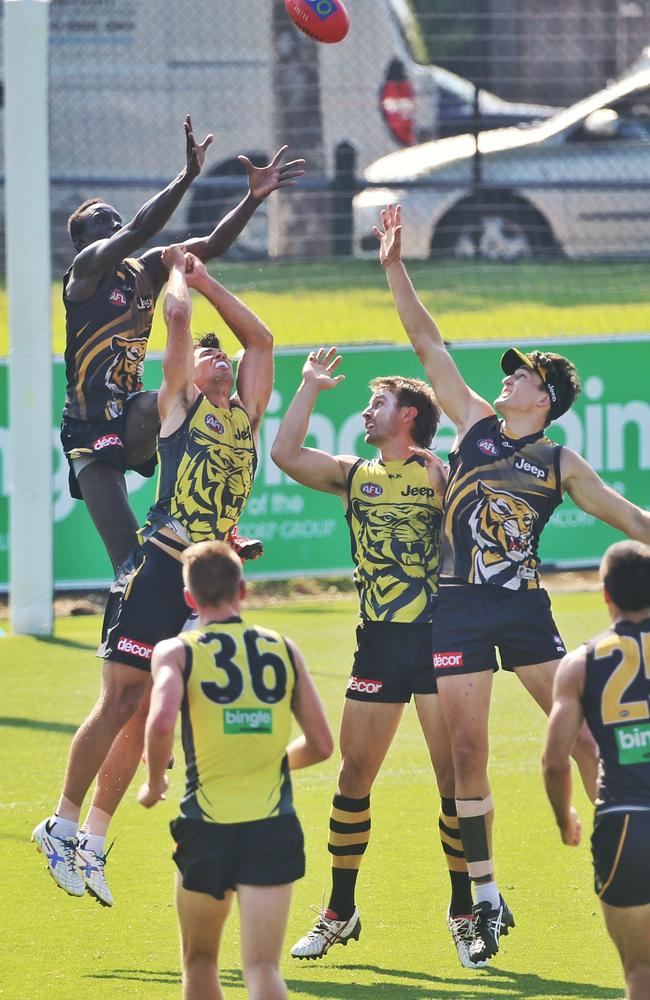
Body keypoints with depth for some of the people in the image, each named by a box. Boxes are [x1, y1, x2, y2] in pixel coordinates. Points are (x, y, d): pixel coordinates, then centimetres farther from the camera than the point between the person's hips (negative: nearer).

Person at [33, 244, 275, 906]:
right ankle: (63, 823, 0)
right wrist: (179, 275, 18)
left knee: (147, 713, 6)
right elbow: (176, 315, 0)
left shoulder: (245, 417, 21)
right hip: (159, 570, -6)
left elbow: (260, 340, 26)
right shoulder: (180, 404, 6)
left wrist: (204, 280, 27)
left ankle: (93, 839, 10)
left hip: (210, 579, 6)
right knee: (121, 701, -9)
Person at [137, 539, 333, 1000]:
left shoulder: (176, 652, 0)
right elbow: (321, 746, 10)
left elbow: (161, 724, -19)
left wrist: (154, 784, -1)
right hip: (274, 825, 1)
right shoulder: (284, 649, 9)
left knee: (200, 961, 20)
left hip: (207, 825, -1)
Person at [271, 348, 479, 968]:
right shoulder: (353, 475, 13)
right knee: (354, 776, 4)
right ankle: (339, 914, 15)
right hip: (378, 643, 4)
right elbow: (285, 455, 1)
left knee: (456, 778, -5)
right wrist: (311, 387, 4)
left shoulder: (441, 475, 2)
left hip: (436, 637, -4)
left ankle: (464, 915, 6)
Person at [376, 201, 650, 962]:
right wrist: (395, 268, 6)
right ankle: (486, 901, 7)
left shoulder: (560, 465, 6)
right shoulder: (476, 423, 9)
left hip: (525, 609, -1)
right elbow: (428, 343, 9)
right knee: (467, 751, 0)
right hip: (461, 609, 1)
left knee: (582, 732, -6)